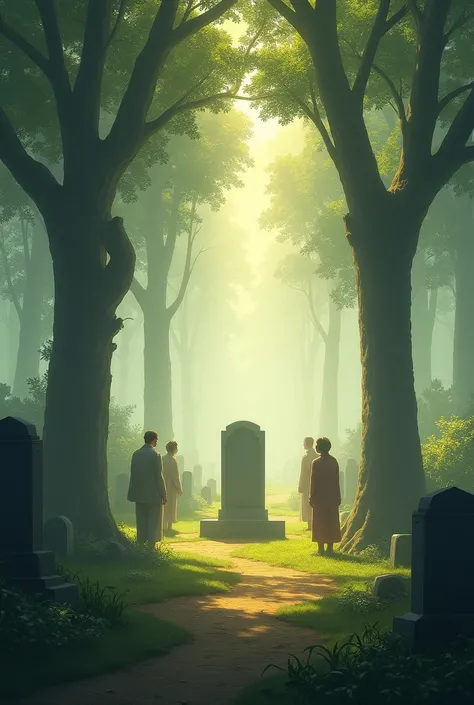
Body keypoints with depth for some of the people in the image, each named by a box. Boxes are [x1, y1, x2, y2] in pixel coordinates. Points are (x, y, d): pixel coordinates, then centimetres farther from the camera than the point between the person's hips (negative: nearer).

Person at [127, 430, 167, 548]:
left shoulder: (136, 454, 4)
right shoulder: (155, 455, -12)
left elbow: (133, 473, 7)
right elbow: (158, 476, -13)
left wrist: (134, 492, 15)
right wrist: (163, 494, -6)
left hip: (139, 494, 5)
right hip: (153, 494, -5)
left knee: (141, 522, 11)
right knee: (154, 522, 1)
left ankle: (141, 545, 12)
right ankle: (151, 546, -2)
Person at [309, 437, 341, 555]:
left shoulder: (316, 463, -11)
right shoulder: (334, 462, 3)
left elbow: (313, 482, -9)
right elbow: (337, 480, 7)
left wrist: (311, 497, -3)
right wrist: (338, 497, 13)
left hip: (320, 496, -4)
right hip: (332, 496, 4)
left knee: (320, 523, 1)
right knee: (332, 522, 8)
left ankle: (321, 548, -1)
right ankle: (330, 547, 8)